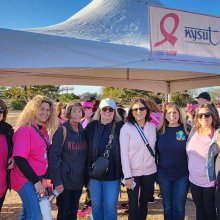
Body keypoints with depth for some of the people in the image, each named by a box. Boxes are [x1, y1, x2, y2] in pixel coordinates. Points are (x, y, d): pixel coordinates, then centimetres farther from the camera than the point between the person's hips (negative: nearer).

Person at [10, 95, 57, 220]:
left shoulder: (43, 130, 8)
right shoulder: (25, 130, -16)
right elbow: (20, 159, -21)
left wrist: (44, 177, 11)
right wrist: (36, 181, -18)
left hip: (38, 178, 8)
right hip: (26, 179, -8)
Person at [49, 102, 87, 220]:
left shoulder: (83, 131, 7)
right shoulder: (62, 131, -11)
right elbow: (53, 156, -14)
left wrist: (85, 176, 9)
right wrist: (56, 180, -17)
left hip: (79, 180, 5)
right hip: (65, 180, -5)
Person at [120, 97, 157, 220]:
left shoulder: (153, 127, 1)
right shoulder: (126, 128, -11)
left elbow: (154, 148, 11)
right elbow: (124, 153, -12)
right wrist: (127, 175, -15)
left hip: (150, 171, 4)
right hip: (133, 173, -3)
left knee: (144, 203, 16)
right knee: (133, 205, 3)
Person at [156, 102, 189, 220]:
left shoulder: (186, 130, -6)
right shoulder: (160, 131, 0)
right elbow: (156, 151, 7)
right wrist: (155, 171, 6)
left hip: (182, 175, -2)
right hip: (164, 174, 2)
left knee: (179, 206, 9)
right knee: (167, 206, 15)